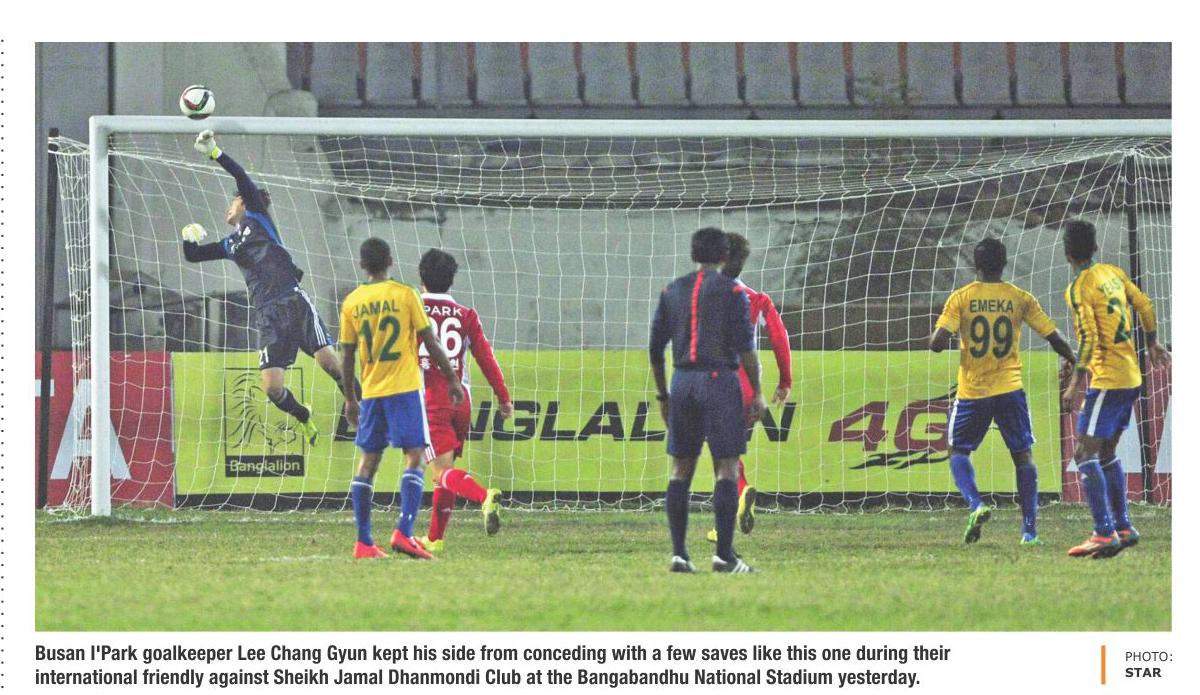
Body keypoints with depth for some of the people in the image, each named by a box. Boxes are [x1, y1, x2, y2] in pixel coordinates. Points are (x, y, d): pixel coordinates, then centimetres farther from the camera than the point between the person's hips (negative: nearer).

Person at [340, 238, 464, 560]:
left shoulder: (352, 302, 6)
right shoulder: (404, 295, -4)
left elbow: (347, 356, 10)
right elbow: (431, 343, -2)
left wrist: (350, 399, 19)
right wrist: (453, 379, 8)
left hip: (371, 391, 4)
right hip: (405, 388, -4)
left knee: (368, 461, 10)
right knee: (415, 457, -3)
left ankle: (364, 542, 7)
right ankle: (403, 533, -19)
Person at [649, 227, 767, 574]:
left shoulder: (672, 291, 12)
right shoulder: (731, 291, -3)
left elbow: (655, 348, 12)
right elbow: (745, 346, -9)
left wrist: (662, 395, 20)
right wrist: (757, 393, -3)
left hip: (683, 382, 5)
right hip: (720, 380, -5)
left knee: (680, 470, 8)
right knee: (726, 468, -4)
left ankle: (678, 553, 4)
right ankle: (724, 554, -10)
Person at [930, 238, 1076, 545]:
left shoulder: (961, 298, -5)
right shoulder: (1020, 298, 0)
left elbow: (938, 343, -12)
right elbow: (1054, 337, 3)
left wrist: (935, 338, 12)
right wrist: (1073, 361, 22)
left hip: (972, 392, -1)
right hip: (1010, 389, 1)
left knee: (958, 451, 15)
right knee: (1023, 455, 9)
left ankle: (976, 505, -11)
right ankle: (1029, 530, 2)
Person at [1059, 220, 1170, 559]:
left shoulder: (1079, 288, -13)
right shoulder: (1113, 273, 9)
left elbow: (1088, 340, -20)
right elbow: (1144, 305, 19)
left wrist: (1074, 385, -17)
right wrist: (1152, 345, 33)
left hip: (1107, 378, -9)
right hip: (1132, 375, 9)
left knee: (1085, 453, -10)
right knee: (1106, 453, 19)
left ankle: (1104, 533, -20)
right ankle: (1123, 527, 21)